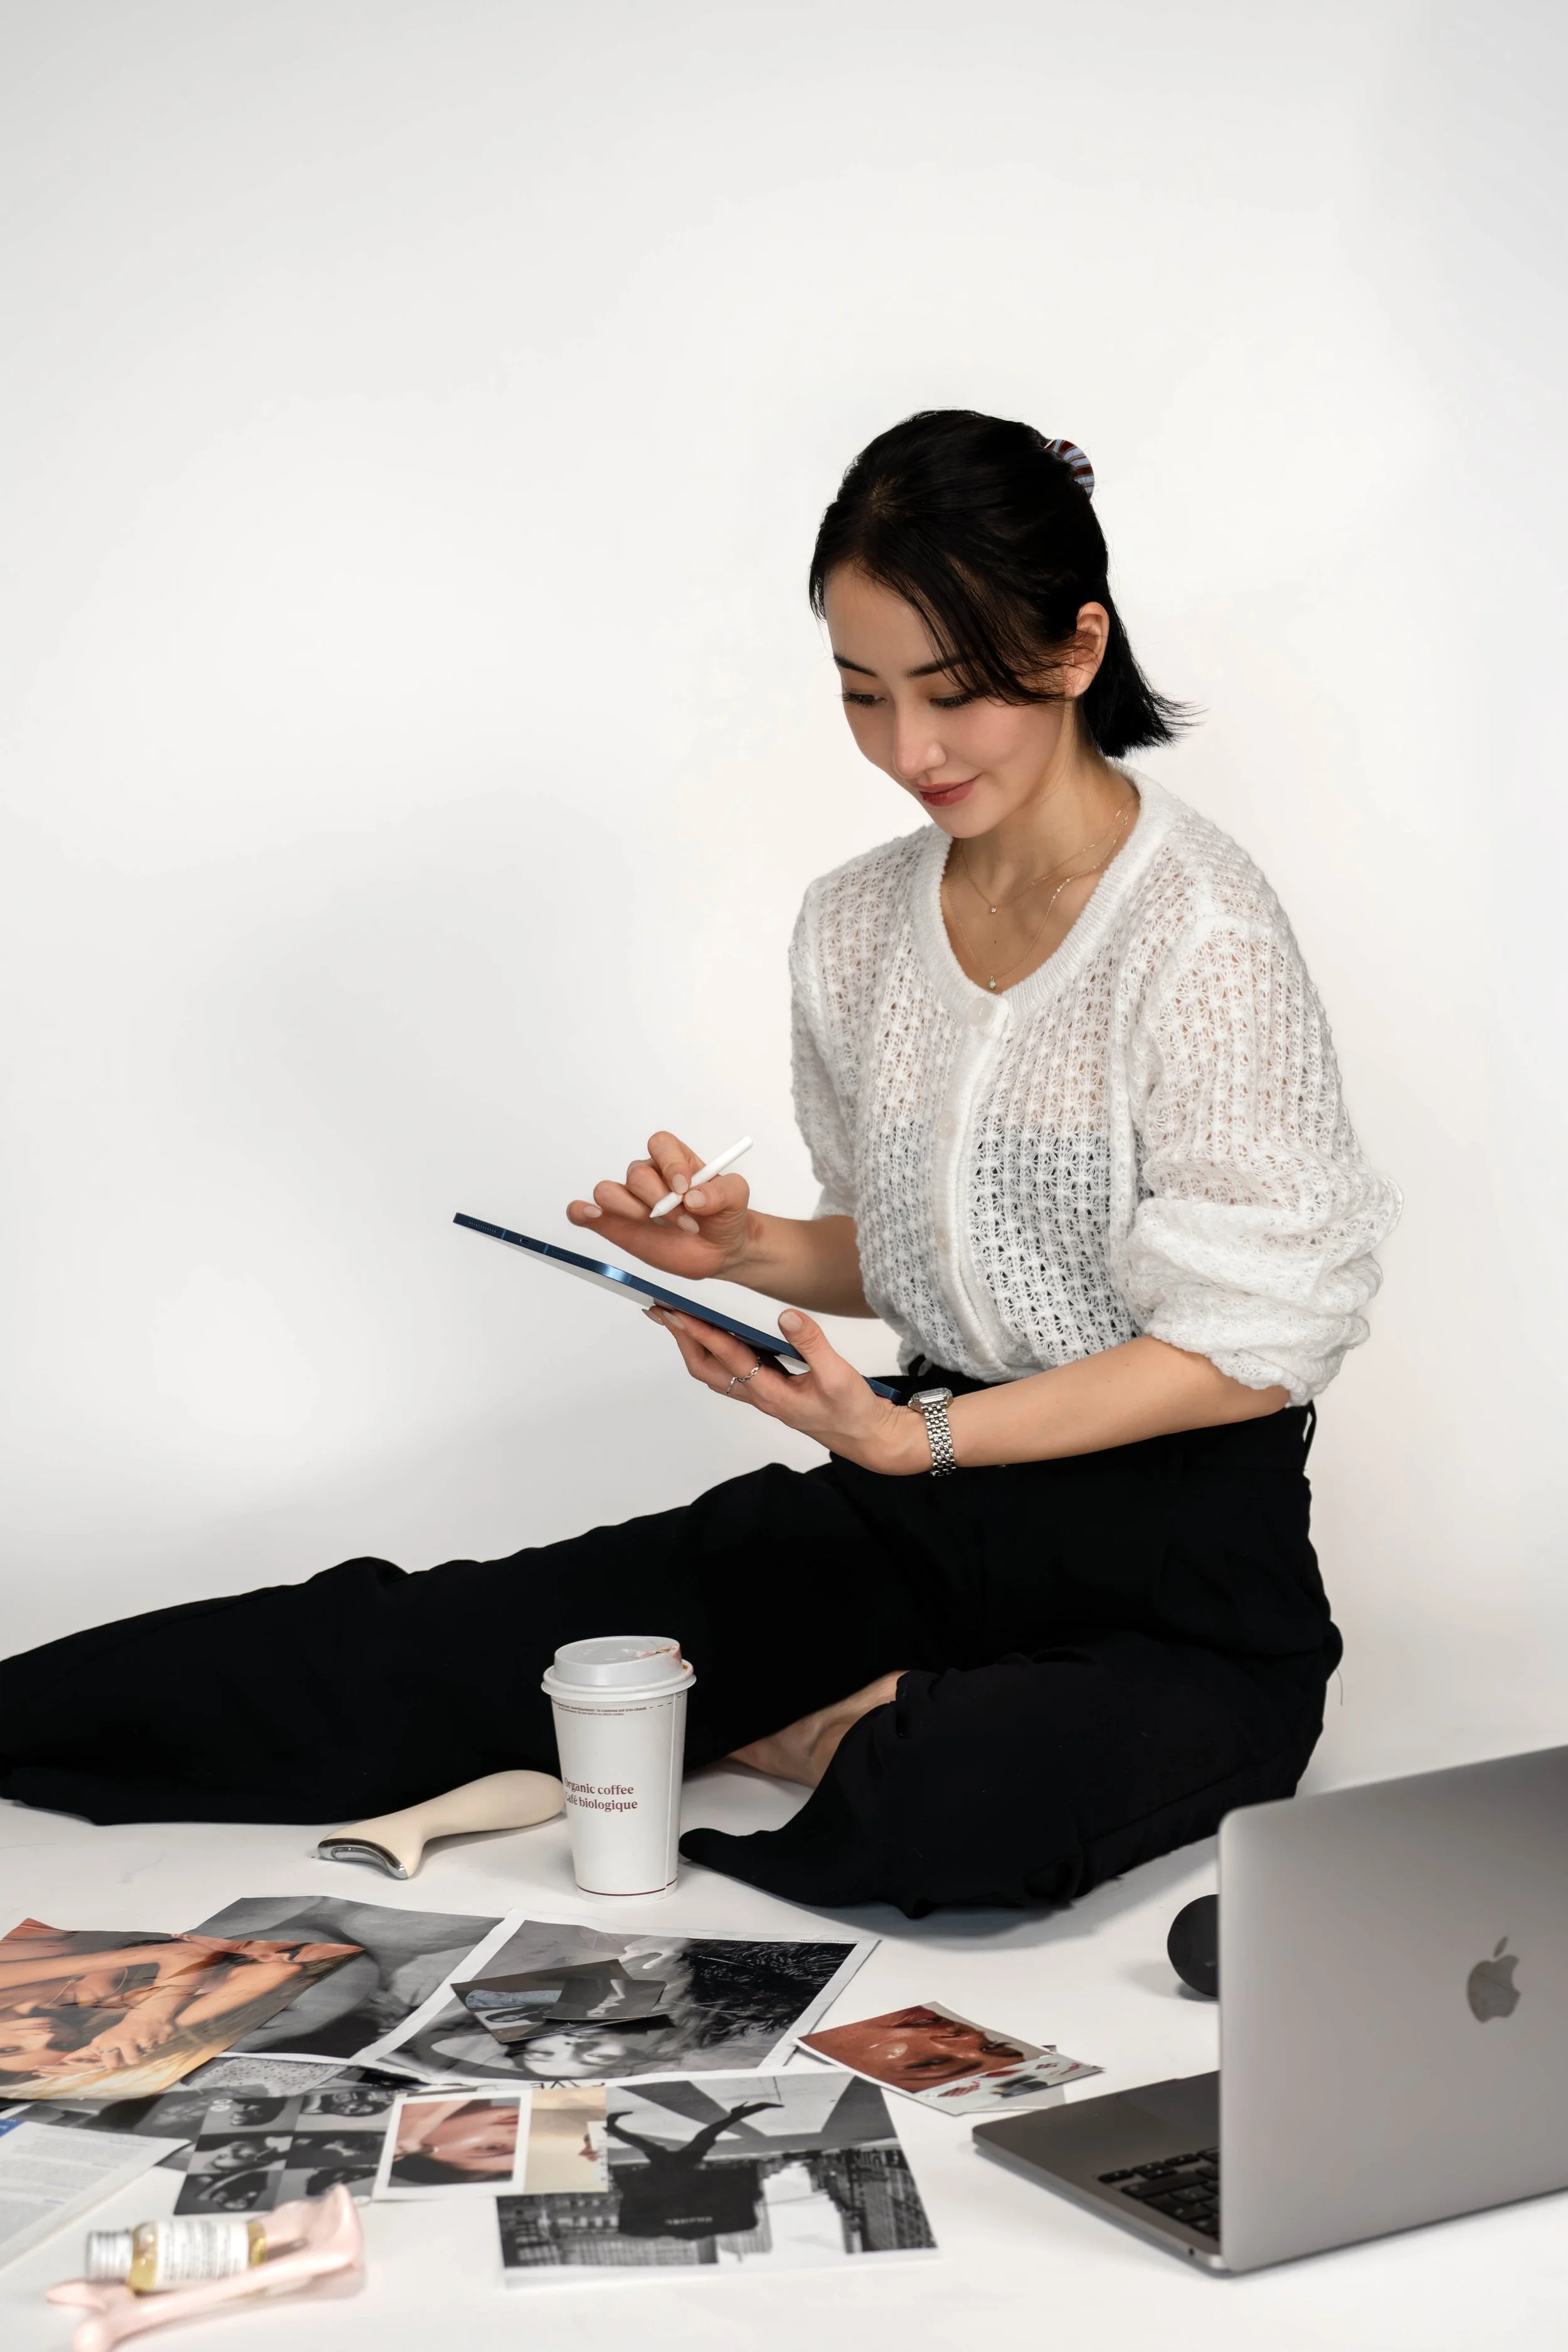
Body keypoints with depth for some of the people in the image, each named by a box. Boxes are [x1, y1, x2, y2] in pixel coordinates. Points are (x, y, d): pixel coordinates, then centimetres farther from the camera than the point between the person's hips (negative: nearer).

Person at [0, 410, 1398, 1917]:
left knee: (973, 1815, -34)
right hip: (935, 1508, 6)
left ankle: (783, 1730, -4)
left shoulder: (1200, 934, -16)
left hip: (1186, 1562, -5)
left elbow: (1247, 1347, -16)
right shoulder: (853, 929, 6)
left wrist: (918, 1438, -24)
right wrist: (747, 1248, -3)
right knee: (507, 1625, -12)